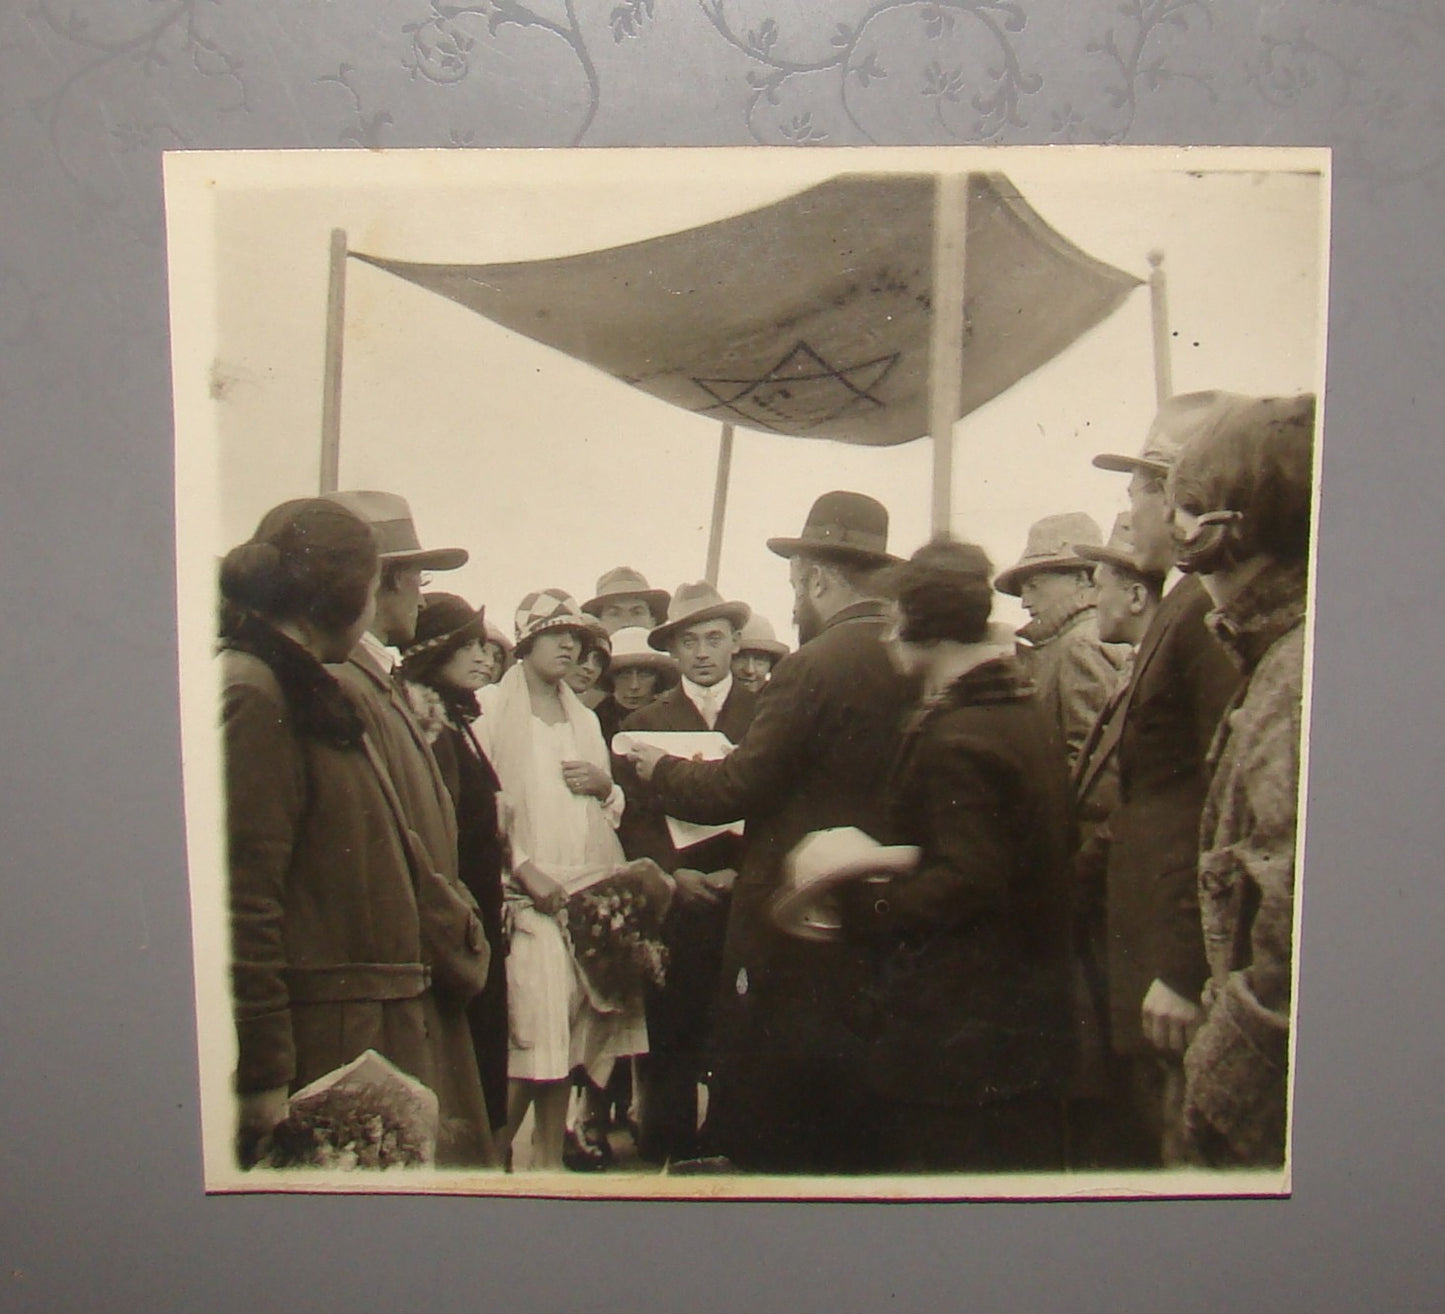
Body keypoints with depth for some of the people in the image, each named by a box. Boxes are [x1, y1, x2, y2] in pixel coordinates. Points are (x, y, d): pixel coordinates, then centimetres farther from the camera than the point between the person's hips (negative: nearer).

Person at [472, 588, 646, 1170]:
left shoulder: (585, 719, 22)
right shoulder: (491, 708, 2)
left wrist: (605, 785, 3)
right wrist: (524, 868, -16)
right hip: (527, 896, -5)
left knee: (568, 1037, 4)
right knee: (531, 1040, -11)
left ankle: (550, 1160, 14)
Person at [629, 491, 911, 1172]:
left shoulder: (812, 668, -18)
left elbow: (735, 789, -14)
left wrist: (662, 768, 5)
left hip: (795, 930, -7)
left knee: (775, 1142, 6)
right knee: (861, 1134, 19)